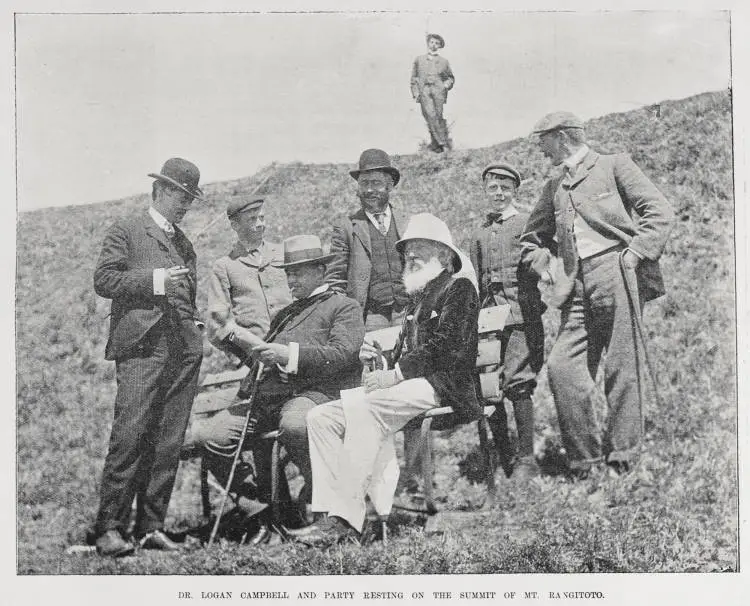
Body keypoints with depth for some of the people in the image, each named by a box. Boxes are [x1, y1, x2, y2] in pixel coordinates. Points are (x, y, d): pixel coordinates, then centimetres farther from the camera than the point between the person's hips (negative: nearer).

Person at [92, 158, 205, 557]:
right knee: (129, 437, -12)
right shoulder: (126, 231, 6)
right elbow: (102, 280, -4)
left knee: (168, 443, 3)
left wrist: (195, 326, 14)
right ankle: (109, 529, -7)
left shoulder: (185, 243, 25)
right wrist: (154, 280, -13)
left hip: (184, 351, 6)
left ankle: (151, 527, 9)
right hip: (141, 347, -6)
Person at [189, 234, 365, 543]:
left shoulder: (344, 307, 12)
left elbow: (343, 354, -6)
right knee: (209, 433, -14)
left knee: (293, 425, -41)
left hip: (316, 391, -7)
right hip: (269, 391, 7)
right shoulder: (286, 313, 35)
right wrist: (238, 338, 8)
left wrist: (289, 354, -14)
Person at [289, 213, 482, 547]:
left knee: (367, 407, -34)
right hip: (410, 387, 9)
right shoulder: (418, 300, 29)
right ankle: (334, 508, -19)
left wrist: (395, 374, -15)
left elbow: (447, 347, -12)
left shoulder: (459, 289, 2)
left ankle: (346, 518, -35)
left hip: (443, 386, -9)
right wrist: (377, 358, 4)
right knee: (321, 416, -7)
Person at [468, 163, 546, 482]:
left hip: (521, 315, -5)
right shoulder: (479, 236, 23)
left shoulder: (528, 224, 8)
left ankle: (526, 459, -9)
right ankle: (503, 459, 9)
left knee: (517, 384, -15)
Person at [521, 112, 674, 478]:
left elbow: (661, 213, -3)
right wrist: (546, 271, 14)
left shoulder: (614, 165, 5)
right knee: (562, 367, -7)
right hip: (578, 289, 5)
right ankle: (585, 459, 2)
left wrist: (633, 256, -11)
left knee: (623, 368, -3)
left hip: (617, 279, -5)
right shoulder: (554, 188, 21)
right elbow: (531, 239, 31)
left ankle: (622, 457, 6)